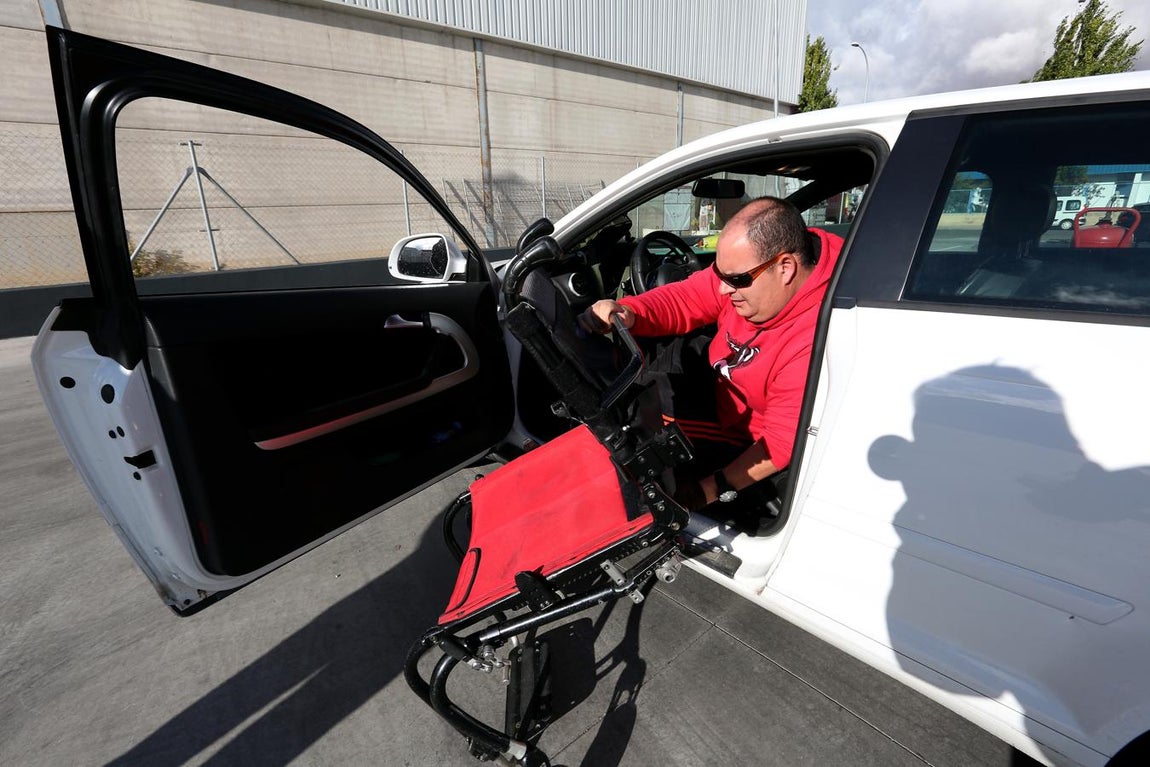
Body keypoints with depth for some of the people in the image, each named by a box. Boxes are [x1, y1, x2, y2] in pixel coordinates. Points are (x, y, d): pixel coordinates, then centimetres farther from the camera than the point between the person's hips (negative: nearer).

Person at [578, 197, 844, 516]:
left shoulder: (814, 340, -34)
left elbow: (783, 442, -29)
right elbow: (686, 300, -10)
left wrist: (714, 488, -32)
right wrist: (627, 313, -28)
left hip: (751, 445, -7)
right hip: (718, 391, 7)